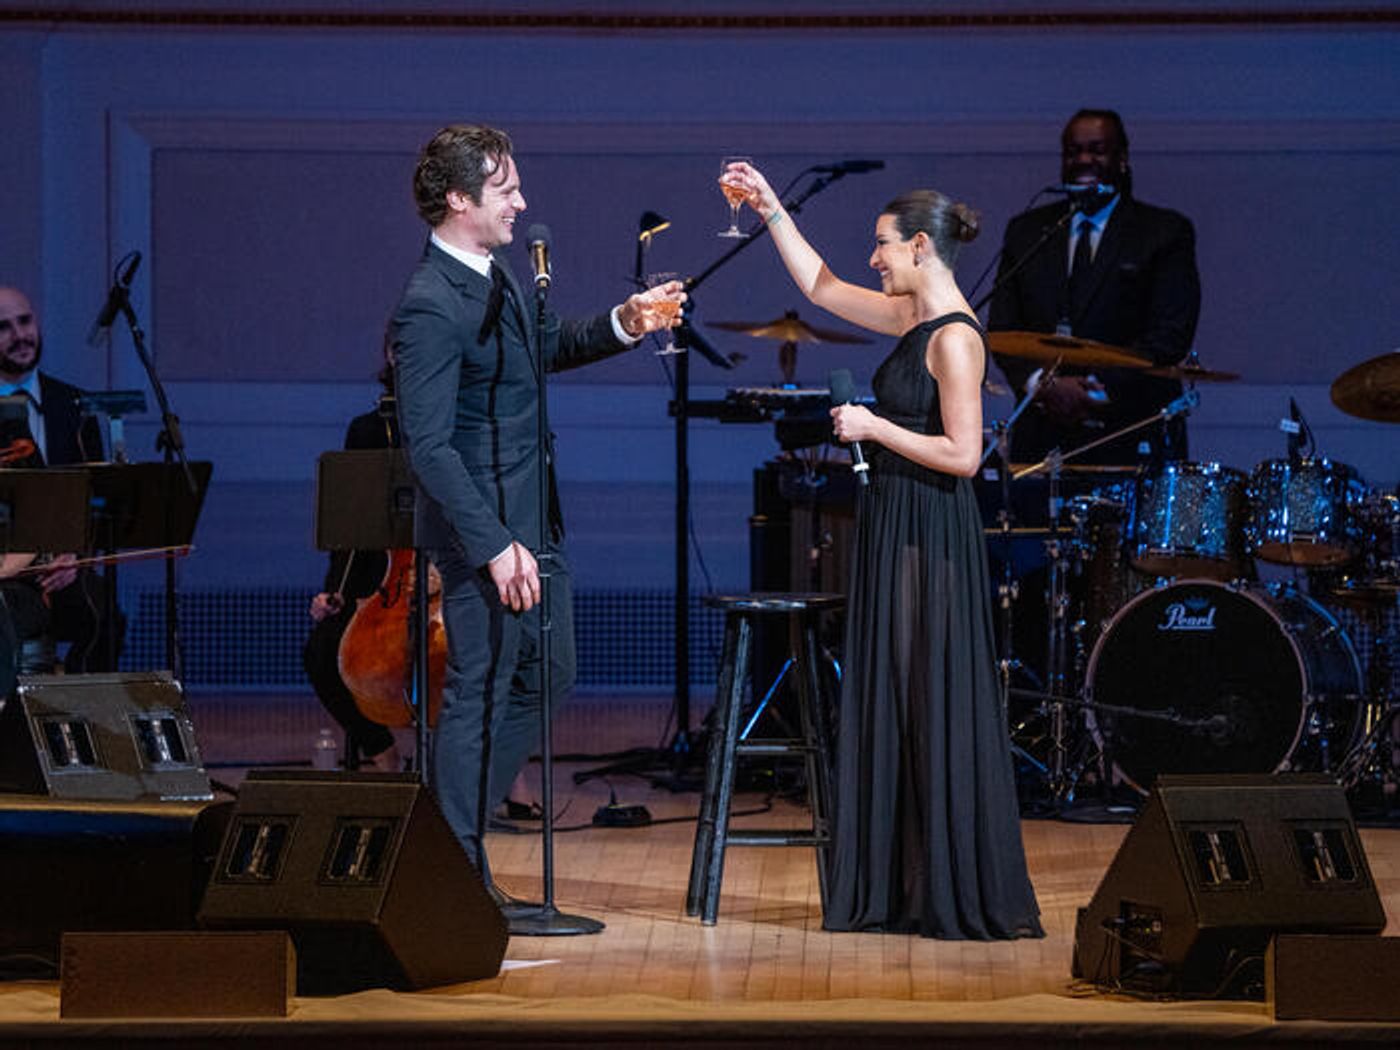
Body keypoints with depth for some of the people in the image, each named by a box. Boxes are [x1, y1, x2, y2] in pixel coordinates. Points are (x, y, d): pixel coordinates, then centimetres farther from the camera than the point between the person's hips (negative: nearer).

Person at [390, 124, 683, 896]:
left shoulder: (494, 273, 7)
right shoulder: (431, 307, -22)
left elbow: (541, 348, 27)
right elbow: (428, 446, -25)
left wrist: (620, 326, 9)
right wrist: (494, 546, -27)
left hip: (531, 519, 10)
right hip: (483, 526, -10)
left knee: (544, 675, 19)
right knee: (480, 693, -2)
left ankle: (463, 822, 30)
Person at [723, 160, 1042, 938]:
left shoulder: (956, 338, -16)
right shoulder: (910, 315, 10)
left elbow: (963, 454, -21)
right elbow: (820, 286, 23)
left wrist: (873, 428, -15)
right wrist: (770, 208, 21)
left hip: (931, 539, -9)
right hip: (894, 527, 9)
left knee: (937, 708, -5)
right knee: (888, 704, 11)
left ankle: (966, 896, 0)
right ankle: (901, 888, 16)